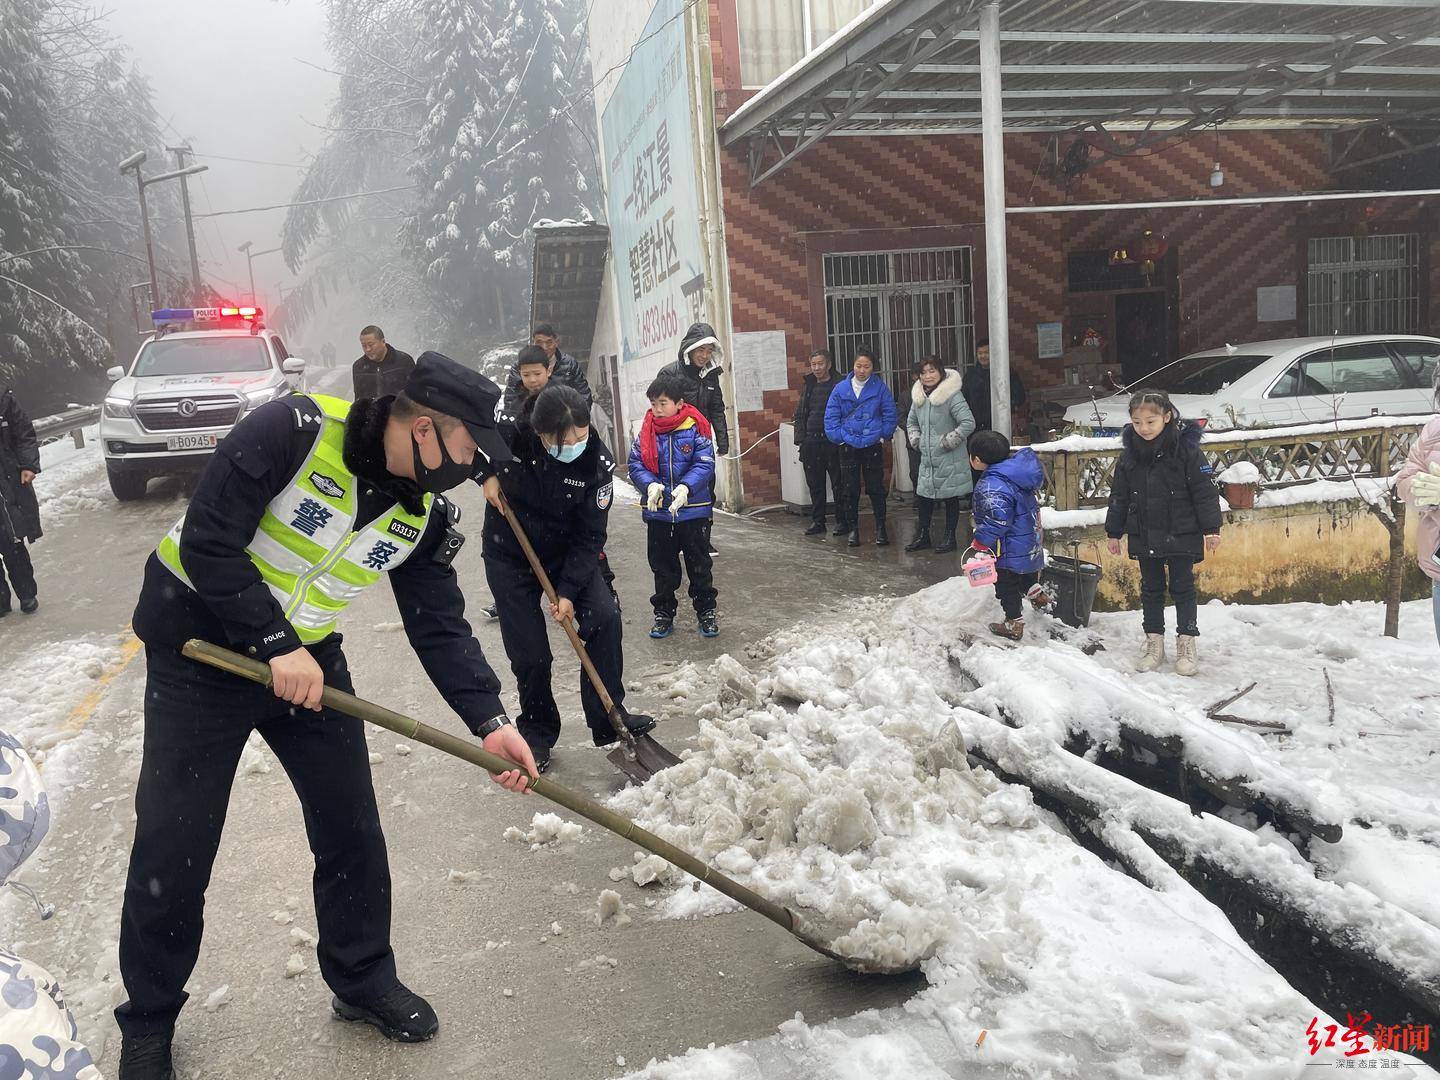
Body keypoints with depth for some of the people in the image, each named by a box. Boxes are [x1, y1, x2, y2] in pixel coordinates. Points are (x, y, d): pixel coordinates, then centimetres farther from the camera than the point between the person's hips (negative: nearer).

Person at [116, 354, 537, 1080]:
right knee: (173, 849, 3)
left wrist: (488, 720, -15)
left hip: (307, 659, 5)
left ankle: (363, 979, 29)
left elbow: (439, 625, -6)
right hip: (197, 644, -5)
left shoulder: (424, 513, -7)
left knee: (351, 829, 8)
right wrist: (274, 647, -24)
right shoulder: (292, 431, -26)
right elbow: (208, 543, -25)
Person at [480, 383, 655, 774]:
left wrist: (568, 590, -22)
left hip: (568, 553, 1)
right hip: (509, 558, -1)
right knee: (530, 653, -3)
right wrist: (485, 473, -17)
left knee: (605, 617, -17)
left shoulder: (596, 463, -24)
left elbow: (589, 536, -17)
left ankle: (609, 718, -1)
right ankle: (536, 732, 21)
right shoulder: (507, 431, -25)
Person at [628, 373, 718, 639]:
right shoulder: (646, 432, 0)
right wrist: (650, 485, -23)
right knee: (662, 565, 13)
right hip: (657, 512, 3)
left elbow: (705, 464, -14)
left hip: (692, 510, -2)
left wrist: (686, 487, -30)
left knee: (699, 562, 9)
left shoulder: (695, 429, -9)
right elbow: (636, 465, -4)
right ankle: (664, 612, 27)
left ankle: (706, 610, 24)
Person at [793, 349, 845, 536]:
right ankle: (817, 521, 18)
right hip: (811, 442, 6)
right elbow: (800, 415, 18)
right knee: (815, 485, 10)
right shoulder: (809, 387, 15)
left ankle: (842, 521, 8)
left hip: (833, 442, -6)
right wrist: (800, 439, 8)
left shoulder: (840, 385, -3)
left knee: (838, 484, 0)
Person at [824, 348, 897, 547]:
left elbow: (890, 416, -1)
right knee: (850, 489, 6)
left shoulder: (880, 388, -5)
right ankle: (853, 528, 17)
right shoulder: (841, 389, -1)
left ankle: (880, 527, 17)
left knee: (876, 488, 5)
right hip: (848, 447, 1)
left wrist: (882, 436, -5)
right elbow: (831, 417, 1)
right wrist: (839, 437, -6)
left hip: (873, 446, -1)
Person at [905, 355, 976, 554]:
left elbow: (968, 423, -19)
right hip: (927, 458, 6)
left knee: (950, 498, 5)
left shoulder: (952, 395, -14)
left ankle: (949, 536, 17)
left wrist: (948, 442, -16)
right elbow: (911, 422, 25)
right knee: (923, 496, 11)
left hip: (950, 460, -6)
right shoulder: (918, 397, 8)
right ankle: (922, 535, 23)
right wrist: (916, 441, 9)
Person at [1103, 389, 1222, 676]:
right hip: (1144, 537, 4)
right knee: (1151, 588, 12)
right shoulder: (1129, 455, 0)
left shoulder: (1185, 449, -11)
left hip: (1181, 534, -4)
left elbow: (1204, 491, -8)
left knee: (1183, 587, 6)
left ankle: (1186, 641, 17)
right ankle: (1154, 640, 23)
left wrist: (1211, 528, -8)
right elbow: (1119, 497, 8)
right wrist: (1113, 532, 10)